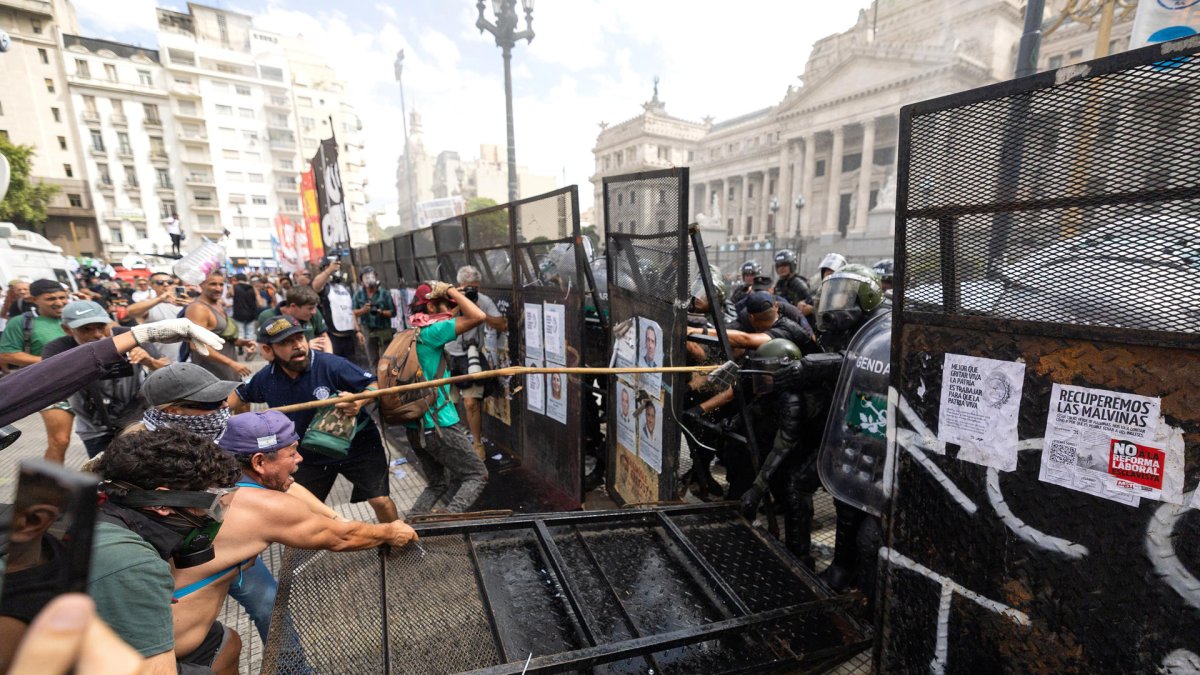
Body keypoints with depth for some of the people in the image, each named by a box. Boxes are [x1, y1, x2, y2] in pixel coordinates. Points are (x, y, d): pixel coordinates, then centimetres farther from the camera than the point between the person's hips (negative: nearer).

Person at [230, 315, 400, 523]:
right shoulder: (265, 379, -8)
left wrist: (359, 402, -38)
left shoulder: (332, 365, -24)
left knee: (381, 500, -9)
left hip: (357, 445, -4)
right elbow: (238, 398, 14)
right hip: (310, 456, 5)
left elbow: (376, 384, -21)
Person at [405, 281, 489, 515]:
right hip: (439, 425, -9)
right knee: (477, 475, 4)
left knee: (437, 483, 22)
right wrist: (450, 290, -11)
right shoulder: (430, 332, -15)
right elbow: (478, 316, -21)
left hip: (417, 427, 9)